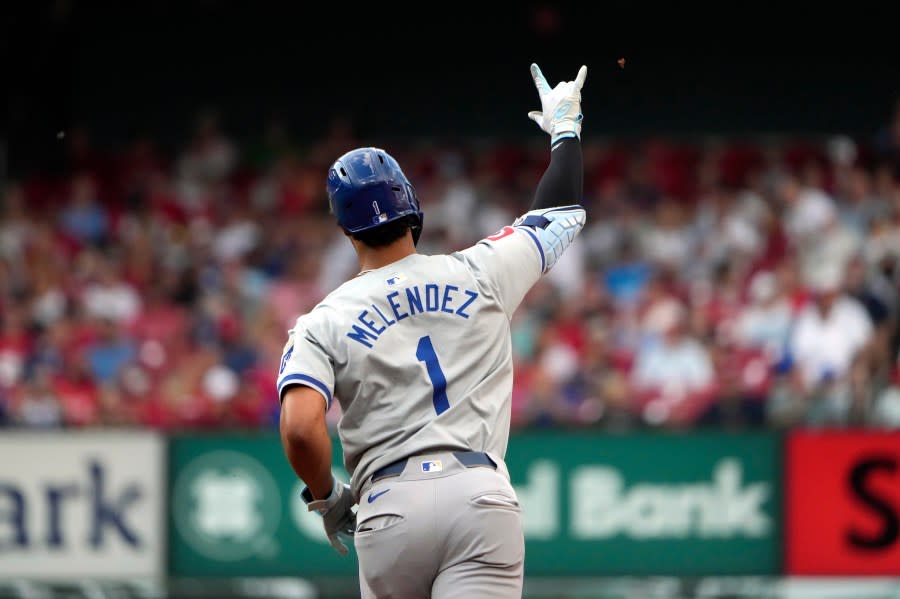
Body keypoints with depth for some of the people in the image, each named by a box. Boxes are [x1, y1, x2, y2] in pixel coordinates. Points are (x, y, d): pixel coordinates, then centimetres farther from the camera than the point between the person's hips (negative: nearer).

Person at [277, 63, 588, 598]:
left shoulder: (321, 323, 6)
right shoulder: (480, 274, 10)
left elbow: (300, 427, -10)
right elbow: (562, 212, 26)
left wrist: (326, 497, 9)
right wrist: (565, 128, 44)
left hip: (389, 508, 1)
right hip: (482, 494, 0)